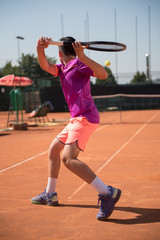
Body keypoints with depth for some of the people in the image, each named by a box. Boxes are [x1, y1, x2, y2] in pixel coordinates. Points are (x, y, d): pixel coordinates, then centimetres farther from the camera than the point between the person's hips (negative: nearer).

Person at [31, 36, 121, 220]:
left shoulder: (79, 63, -7)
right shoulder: (62, 68, 18)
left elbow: (103, 75, -21)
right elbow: (45, 66, 2)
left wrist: (83, 57, -31)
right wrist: (40, 49, -17)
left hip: (85, 118, -10)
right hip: (77, 119, 10)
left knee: (68, 158, -24)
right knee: (53, 149, 19)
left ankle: (107, 193, -25)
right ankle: (50, 194, 30)